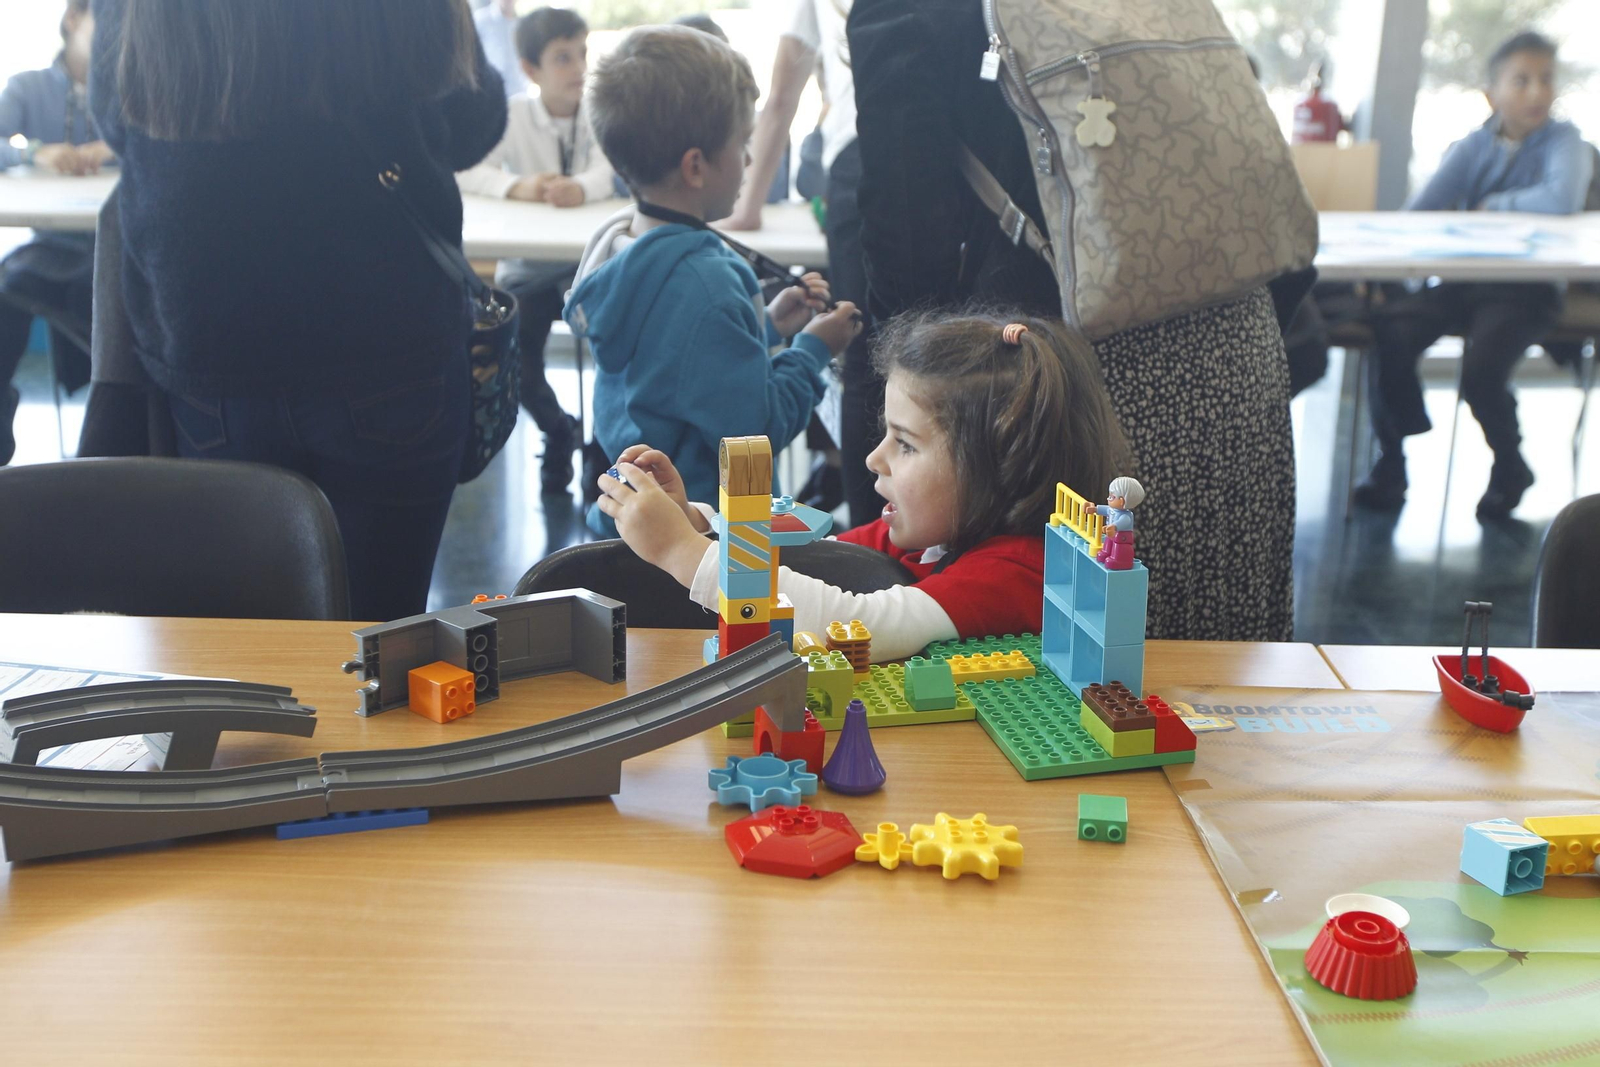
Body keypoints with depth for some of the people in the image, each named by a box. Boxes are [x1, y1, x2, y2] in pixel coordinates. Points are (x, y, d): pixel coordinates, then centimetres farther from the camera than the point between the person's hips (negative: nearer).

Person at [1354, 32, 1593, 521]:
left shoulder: (1562, 140, -2)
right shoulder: (1473, 147, 8)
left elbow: (1563, 199, -23)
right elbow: (1418, 212, -3)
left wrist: (1493, 205, -8)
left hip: (1526, 289, -4)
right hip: (1461, 280, 4)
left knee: (1481, 372, -26)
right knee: (1390, 331, -21)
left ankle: (1509, 467, 7)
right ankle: (1391, 459, -1)